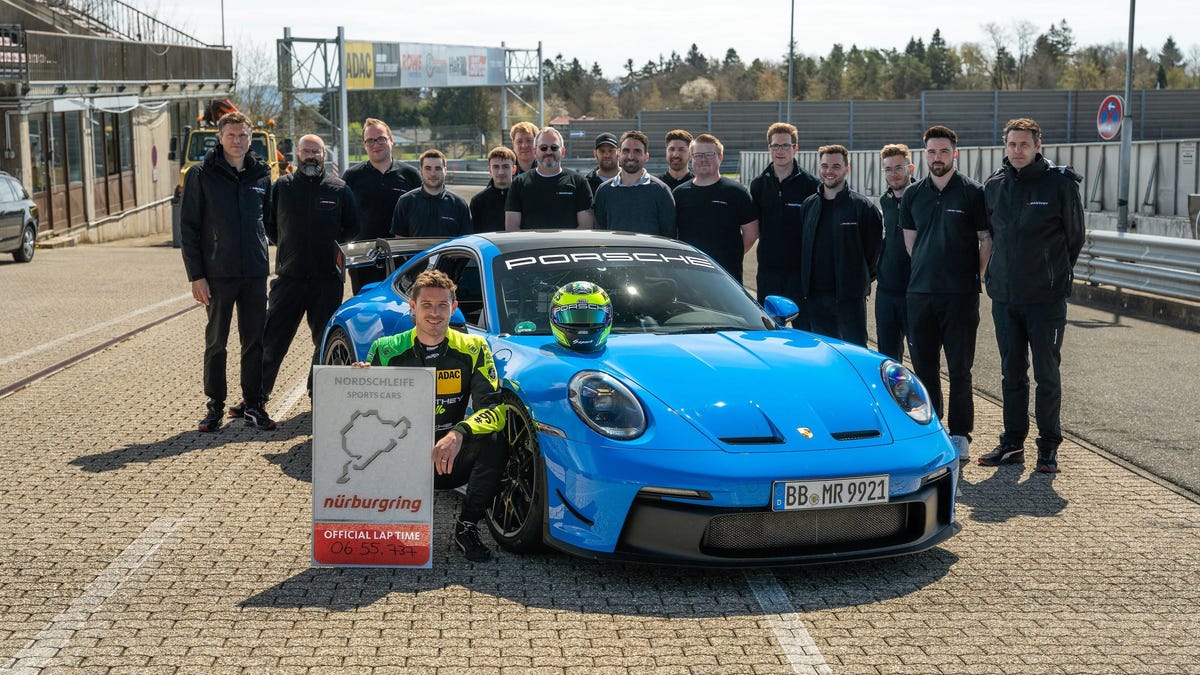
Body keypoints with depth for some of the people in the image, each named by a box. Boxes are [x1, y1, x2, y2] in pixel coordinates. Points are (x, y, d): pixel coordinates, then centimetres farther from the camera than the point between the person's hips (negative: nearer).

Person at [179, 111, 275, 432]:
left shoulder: (261, 175, 8)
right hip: (218, 273, -3)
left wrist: (263, 259, 8)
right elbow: (188, 228, -3)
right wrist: (196, 276, -9)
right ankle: (215, 406, 15)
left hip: (255, 273, 3)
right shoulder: (201, 175, -2)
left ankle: (253, 405, 16)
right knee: (216, 342, 5)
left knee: (255, 342, 7)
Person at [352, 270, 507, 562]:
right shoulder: (387, 351, -3)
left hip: (449, 461, 0)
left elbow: (494, 408, -12)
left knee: (493, 445, -30)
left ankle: (467, 528, -5)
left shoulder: (473, 349, -4)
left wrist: (459, 434, -33)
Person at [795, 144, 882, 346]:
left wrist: (861, 280, 0)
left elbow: (873, 249, -1)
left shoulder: (862, 206, -4)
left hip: (849, 296, -5)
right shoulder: (808, 205, 11)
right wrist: (805, 286, 12)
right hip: (815, 296, 5)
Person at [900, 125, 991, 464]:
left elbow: (987, 239, 1)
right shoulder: (913, 195, 11)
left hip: (960, 294, -4)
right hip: (919, 293, 4)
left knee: (959, 369, -2)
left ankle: (960, 435, 6)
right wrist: (928, 271, 12)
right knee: (923, 366, 7)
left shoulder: (972, 192, -1)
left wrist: (976, 277, 0)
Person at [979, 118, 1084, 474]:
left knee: (1047, 374, 1)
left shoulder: (1060, 183, -5)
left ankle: (1048, 447, 11)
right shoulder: (994, 186, 6)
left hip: (1046, 298, -4)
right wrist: (998, 274, 12)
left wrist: (1055, 276, 7)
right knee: (1012, 373, 11)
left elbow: (1074, 237, 3)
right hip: (1004, 296, 4)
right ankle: (1012, 444, 19)